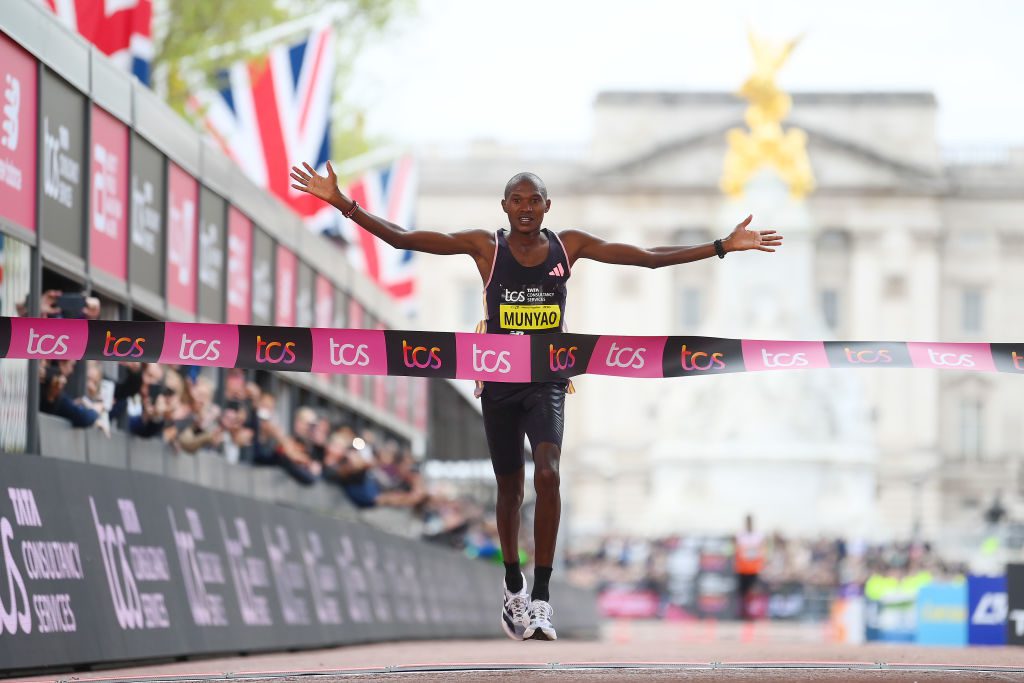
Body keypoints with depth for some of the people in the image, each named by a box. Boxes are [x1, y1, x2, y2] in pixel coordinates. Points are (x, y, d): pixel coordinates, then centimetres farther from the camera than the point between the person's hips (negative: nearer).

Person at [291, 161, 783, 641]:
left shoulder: (568, 246, -3)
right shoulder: (485, 247, -7)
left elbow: (649, 257, -1)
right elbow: (403, 239, -10)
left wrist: (722, 247, -5)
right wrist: (344, 205, -20)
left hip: (547, 383, 0)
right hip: (498, 381, 1)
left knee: (547, 474, -21)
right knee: (509, 488, 11)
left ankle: (541, 599, -18)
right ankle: (514, 589, 34)